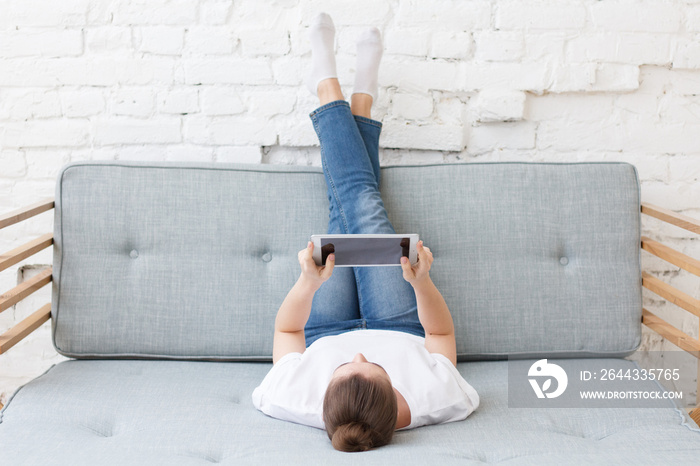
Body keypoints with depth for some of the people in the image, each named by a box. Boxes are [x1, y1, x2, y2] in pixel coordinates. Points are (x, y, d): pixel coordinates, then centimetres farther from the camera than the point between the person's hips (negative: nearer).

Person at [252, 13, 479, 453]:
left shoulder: (294, 401, -46)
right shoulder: (434, 401, -46)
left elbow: (286, 329, -23)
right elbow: (443, 333, -23)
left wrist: (309, 281, -41)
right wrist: (422, 283, -41)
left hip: (326, 338, 0)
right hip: (404, 335, 1)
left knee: (348, 211, 9)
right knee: (364, 207, 4)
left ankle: (329, 86, 35)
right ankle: (361, 100, 35)